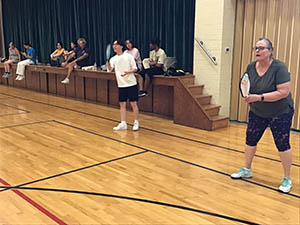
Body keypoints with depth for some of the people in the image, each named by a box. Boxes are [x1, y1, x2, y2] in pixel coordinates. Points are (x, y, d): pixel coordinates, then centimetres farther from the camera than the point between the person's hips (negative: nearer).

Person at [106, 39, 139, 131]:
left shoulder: (128, 56, -4)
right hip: (121, 85, 4)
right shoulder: (113, 59, 7)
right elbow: (110, 68, -9)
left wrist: (128, 72, -21)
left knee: (133, 103, 0)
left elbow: (135, 68, -4)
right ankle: (123, 124, 12)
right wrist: (108, 62, -30)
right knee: (122, 104, 6)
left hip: (131, 84, -4)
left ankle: (136, 123, 11)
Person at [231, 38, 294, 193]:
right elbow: (247, 87, 11)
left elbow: (283, 92, -26)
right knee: (250, 140, 10)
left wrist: (259, 97, -30)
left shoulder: (279, 68, -21)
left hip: (280, 113, -5)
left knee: (282, 145, 1)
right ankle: (247, 170, 31)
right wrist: (248, 95, -12)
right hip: (257, 112, 6)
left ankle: (287, 179, 17)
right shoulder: (251, 67, -3)